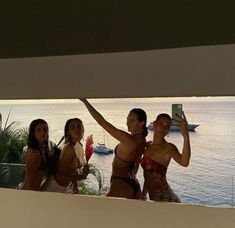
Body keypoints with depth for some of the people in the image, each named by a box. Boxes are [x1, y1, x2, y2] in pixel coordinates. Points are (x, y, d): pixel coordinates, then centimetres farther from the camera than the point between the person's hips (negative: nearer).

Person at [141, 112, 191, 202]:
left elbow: (184, 162, -37)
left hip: (165, 199, -7)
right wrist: (143, 195, 19)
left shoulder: (169, 147, -15)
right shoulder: (148, 145, 6)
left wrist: (186, 136, -49)